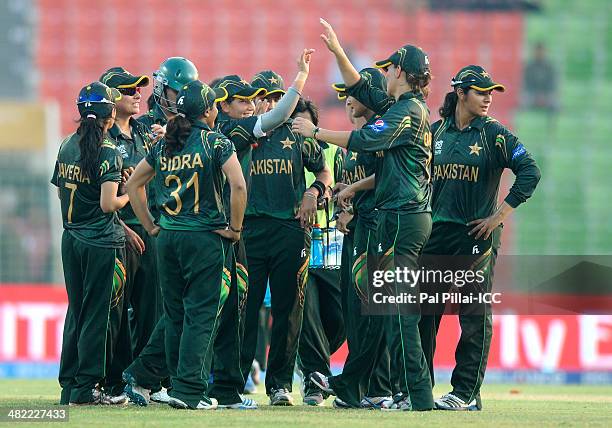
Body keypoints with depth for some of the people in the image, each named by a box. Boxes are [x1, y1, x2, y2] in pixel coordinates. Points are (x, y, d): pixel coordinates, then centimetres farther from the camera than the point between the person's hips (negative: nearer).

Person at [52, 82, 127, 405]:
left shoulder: (66, 147, 6)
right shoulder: (108, 153, -14)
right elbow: (108, 204, -21)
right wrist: (129, 195, 1)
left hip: (71, 239, 6)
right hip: (101, 242, -6)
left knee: (75, 310, 14)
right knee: (95, 314, 0)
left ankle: (69, 384, 16)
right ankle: (86, 388, 2)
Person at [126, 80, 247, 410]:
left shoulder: (163, 145, 9)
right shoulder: (216, 143, -8)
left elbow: (133, 183, 15)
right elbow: (238, 186, -18)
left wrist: (151, 226, 16)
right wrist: (234, 228, -8)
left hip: (167, 236, 5)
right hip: (205, 237, -5)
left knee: (175, 315, 13)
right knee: (201, 315, -3)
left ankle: (179, 384, 17)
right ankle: (189, 390, -9)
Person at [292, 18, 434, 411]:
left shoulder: (408, 110, -12)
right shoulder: (400, 106, 17)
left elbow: (365, 141, -20)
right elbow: (360, 88, 27)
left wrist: (315, 131, -10)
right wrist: (336, 50, 22)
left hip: (402, 217, -10)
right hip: (411, 216, 10)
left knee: (399, 310, -12)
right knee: (381, 306, 14)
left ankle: (418, 395, -15)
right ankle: (349, 386, 22)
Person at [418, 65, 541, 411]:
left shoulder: (494, 134, -3)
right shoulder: (436, 132, 9)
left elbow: (530, 172, -11)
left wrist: (499, 216, -12)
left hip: (477, 235, -4)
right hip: (436, 234, 4)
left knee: (475, 315, -3)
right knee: (423, 311, 4)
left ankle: (467, 393, 0)